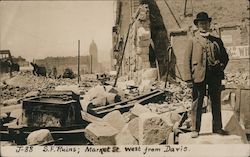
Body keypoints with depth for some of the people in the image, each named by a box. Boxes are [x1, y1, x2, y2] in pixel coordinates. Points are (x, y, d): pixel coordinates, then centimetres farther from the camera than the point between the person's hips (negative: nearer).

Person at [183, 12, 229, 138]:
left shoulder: (217, 41, 16)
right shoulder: (193, 41, 6)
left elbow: (225, 56, 22)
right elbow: (187, 60, 0)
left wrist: (221, 66, 2)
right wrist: (188, 78, -9)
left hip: (215, 75, 3)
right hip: (199, 75, -3)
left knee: (216, 102, 8)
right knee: (197, 103, -1)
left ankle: (217, 127, 18)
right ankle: (195, 129, 6)